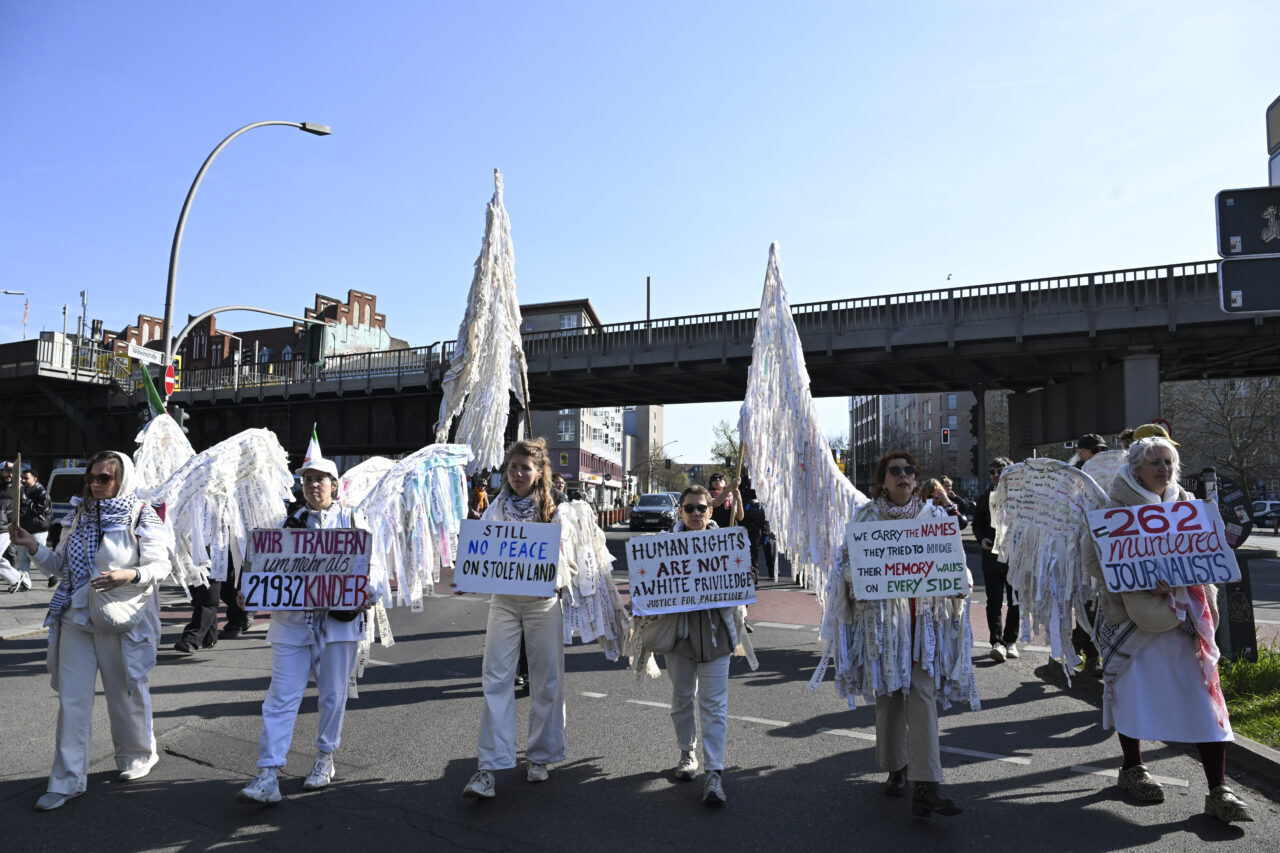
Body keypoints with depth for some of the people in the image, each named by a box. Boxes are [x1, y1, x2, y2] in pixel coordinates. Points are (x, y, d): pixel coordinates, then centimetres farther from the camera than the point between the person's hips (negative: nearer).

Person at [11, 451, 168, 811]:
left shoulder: (142, 518, -8)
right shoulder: (80, 516, 7)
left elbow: (160, 567, -11)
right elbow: (61, 565, 13)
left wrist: (129, 575, -28)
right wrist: (33, 547, -2)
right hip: (76, 618, 4)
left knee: (126, 694, 11)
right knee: (72, 698, 4)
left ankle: (138, 757, 32)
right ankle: (67, 780, 14)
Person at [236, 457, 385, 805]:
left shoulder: (351, 520, 3)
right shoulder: (291, 522, 10)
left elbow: (372, 565, -1)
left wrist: (369, 592, -20)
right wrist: (250, 593, -7)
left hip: (338, 620, -1)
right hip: (292, 621, 2)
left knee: (333, 695, 11)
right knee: (281, 697, -3)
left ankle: (325, 760, 29)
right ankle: (268, 777, 2)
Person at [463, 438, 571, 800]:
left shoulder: (553, 509, -1)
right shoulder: (496, 508, 4)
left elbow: (566, 556, 0)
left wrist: (558, 579, -19)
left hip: (543, 602, -1)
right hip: (503, 601, 1)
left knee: (546, 681, 8)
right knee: (496, 679, -5)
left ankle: (540, 757, 24)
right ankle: (489, 766, 0)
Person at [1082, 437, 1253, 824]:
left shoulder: (1185, 505, 9)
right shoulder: (1115, 510, -4)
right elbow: (1093, 559, -10)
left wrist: (1208, 608, 6)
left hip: (1182, 614, 4)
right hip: (1132, 615, -3)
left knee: (1204, 695, -3)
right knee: (1132, 690, 7)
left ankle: (1218, 790, 3)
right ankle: (1133, 768, 26)